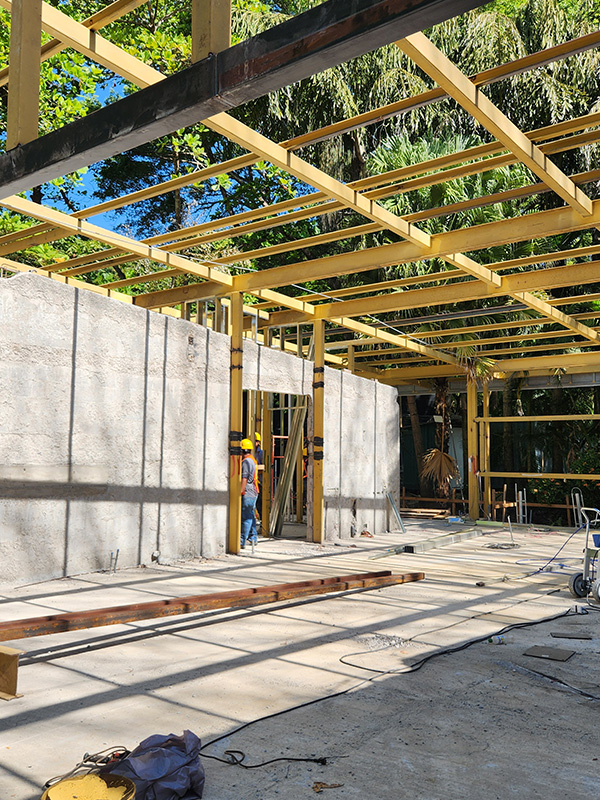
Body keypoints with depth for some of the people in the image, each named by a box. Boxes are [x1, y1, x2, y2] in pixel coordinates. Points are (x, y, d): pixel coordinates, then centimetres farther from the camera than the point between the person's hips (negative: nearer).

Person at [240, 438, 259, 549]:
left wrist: (240, 491, -18)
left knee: (246, 518, -9)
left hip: (247, 494, -10)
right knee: (251, 516, 17)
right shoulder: (252, 460, 16)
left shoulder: (246, 461, -15)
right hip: (253, 493, 10)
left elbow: (244, 479, -19)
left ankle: (242, 541, -8)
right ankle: (253, 537, 25)